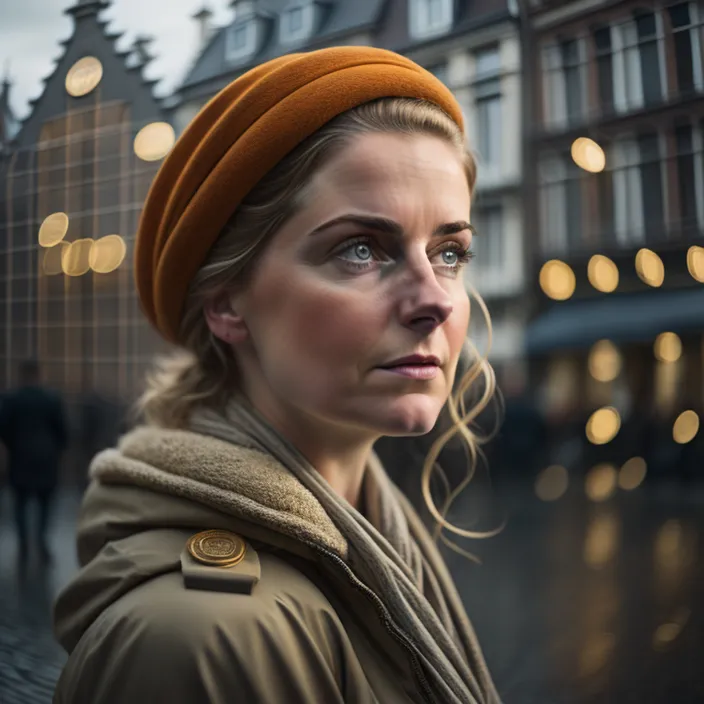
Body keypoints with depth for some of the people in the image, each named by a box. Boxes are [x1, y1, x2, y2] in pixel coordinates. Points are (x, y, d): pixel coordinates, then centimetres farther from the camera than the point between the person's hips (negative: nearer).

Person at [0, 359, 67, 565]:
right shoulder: (53, 398, -5)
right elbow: (62, 430, -4)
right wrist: (57, 451, 12)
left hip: (20, 459, 0)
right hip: (47, 458, 0)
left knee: (20, 504, 11)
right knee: (45, 503, 12)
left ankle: (24, 545, 2)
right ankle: (41, 537, -9)